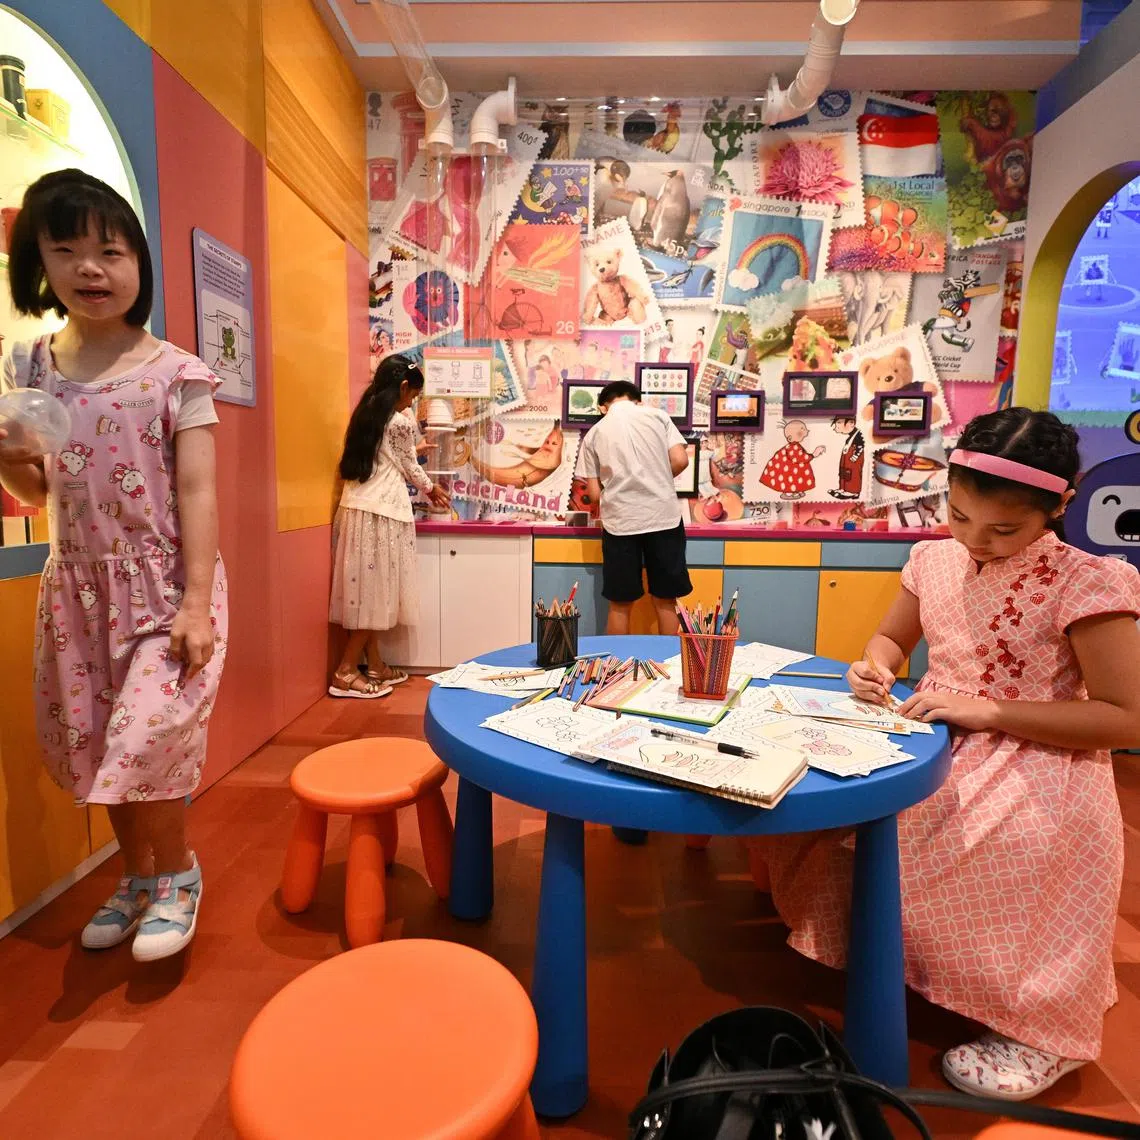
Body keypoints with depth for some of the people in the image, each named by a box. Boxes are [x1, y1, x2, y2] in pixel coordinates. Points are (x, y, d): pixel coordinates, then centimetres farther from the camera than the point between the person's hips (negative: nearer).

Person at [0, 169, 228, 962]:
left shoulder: (176, 373, -7)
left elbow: (198, 492, -11)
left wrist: (197, 603, -17)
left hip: (164, 584, -5)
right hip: (79, 587, 5)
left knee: (144, 740, -8)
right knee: (94, 745, 12)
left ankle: (176, 873, 21)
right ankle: (139, 874, 35)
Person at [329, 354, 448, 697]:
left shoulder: (364, 415, 14)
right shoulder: (400, 423, -8)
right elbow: (410, 467, 3)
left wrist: (412, 447, 38)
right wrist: (432, 489, 22)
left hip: (356, 507, 8)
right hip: (381, 513, -8)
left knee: (367, 589, 11)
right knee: (375, 590, -2)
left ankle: (375, 666, 20)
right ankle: (345, 673, 1)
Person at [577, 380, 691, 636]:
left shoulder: (594, 433, 8)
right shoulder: (657, 415, 8)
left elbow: (594, 492, 4)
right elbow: (680, 460, -2)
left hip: (620, 522, 0)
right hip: (663, 516, 0)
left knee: (620, 605, 11)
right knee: (665, 601, 11)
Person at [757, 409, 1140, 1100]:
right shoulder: (936, 559, 2)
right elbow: (893, 638, 17)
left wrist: (987, 710, -22)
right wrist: (876, 668, -8)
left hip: (1034, 766, -5)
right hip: (935, 743, 6)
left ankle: (1040, 1030, -1)